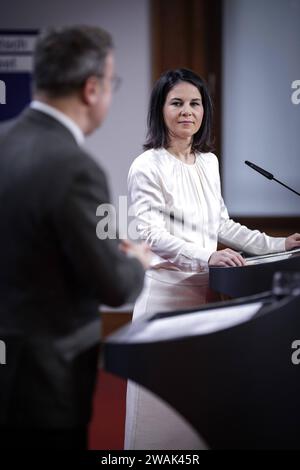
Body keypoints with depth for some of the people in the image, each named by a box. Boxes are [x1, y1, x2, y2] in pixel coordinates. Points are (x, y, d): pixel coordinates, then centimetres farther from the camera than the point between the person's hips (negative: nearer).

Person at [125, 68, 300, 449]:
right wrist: (207, 257, -30)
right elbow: (151, 235, -18)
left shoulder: (209, 162, 12)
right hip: (167, 286, -6)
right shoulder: (147, 168, -10)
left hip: (206, 287, 6)